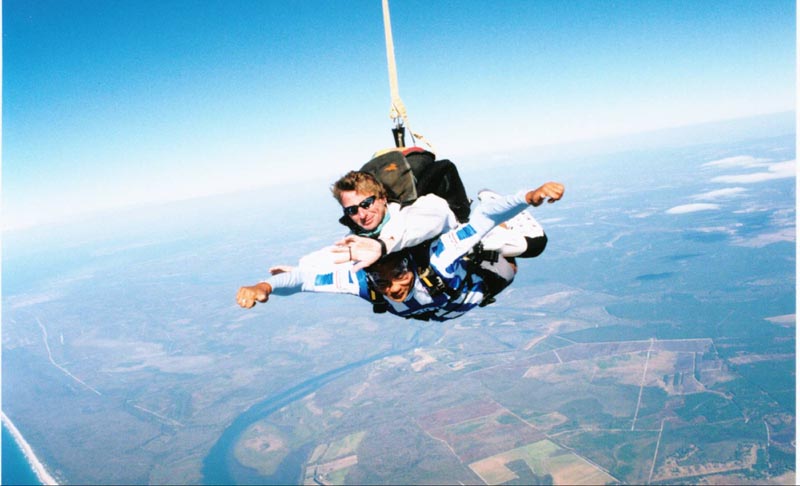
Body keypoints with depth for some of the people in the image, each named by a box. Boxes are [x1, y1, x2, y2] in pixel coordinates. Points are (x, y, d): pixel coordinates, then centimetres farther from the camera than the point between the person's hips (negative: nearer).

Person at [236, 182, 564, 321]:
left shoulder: (437, 259, -50)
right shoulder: (364, 281, -42)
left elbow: (485, 216, -54)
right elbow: (305, 278, -42)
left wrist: (530, 196, -70)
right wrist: (266, 285, -61)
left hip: (476, 282, -3)